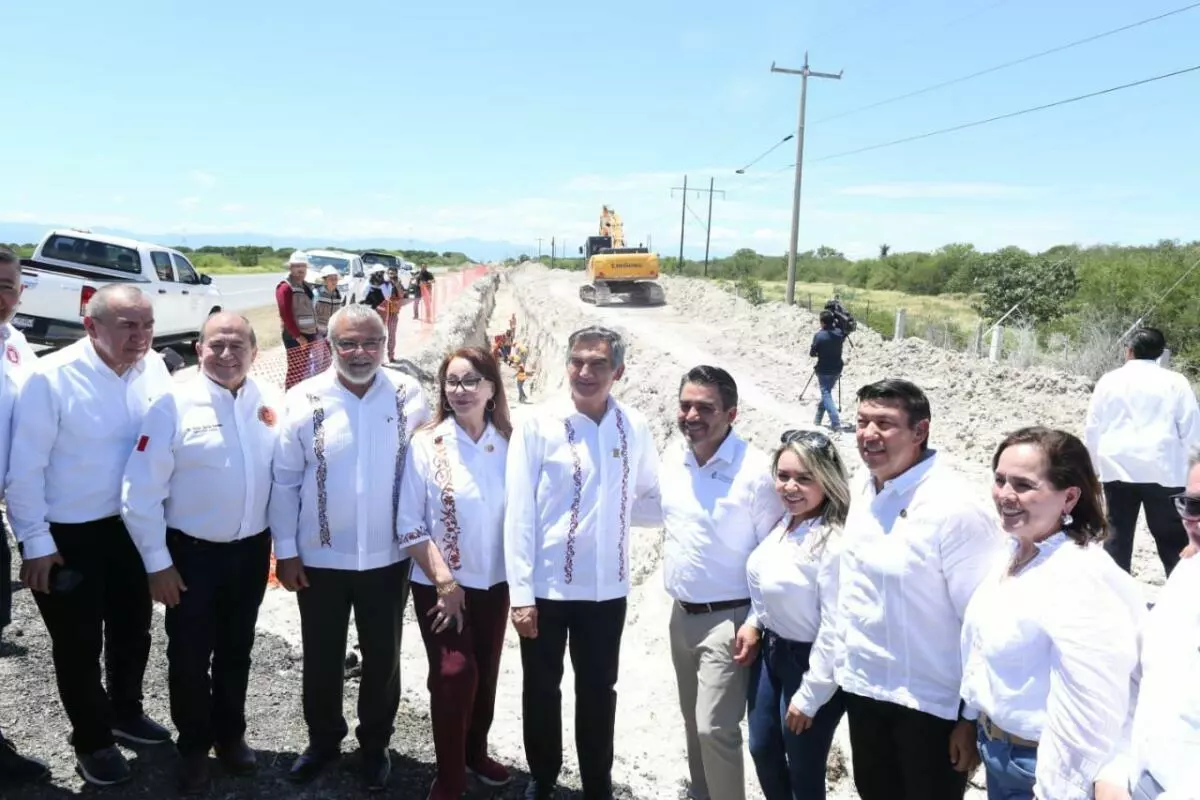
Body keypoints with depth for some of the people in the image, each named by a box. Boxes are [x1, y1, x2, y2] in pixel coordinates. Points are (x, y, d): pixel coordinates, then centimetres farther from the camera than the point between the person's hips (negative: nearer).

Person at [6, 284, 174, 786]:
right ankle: (91, 740, 35)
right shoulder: (51, 378, -21)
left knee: (133, 629, 21)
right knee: (79, 643, 12)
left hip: (132, 525, 5)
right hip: (68, 535, -5)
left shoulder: (154, 368, -7)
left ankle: (125, 712, 47)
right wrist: (35, 543, -13)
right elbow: (26, 468, -16)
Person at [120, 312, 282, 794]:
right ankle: (194, 747, 34)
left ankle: (230, 735, 41)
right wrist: (157, 561, -10)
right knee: (189, 655, 11)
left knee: (236, 650, 20)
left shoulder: (272, 402, -4)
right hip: (191, 553, -3)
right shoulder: (174, 405, -13)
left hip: (252, 550, 3)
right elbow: (140, 491, -12)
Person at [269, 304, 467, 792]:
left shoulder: (409, 396, -7)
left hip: (388, 557, 0)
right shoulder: (304, 400, -9)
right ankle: (323, 740, 41)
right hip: (320, 558, 0)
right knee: (321, 658, 17)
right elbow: (284, 481, -3)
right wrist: (285, 551, -3)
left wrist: (432, 554, -5)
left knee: (383, 659, 15)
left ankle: (375, 745, 38)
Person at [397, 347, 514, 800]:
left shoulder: (509, 444, -5)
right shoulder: (426, 444, -11)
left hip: (494, 581, 3)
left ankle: (476, 753, 39)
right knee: (455, 673, -5)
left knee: (486, 672, 15)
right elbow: (408, 524, -9)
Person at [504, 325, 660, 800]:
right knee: (541, 689, 15)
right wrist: (521, 593, -12)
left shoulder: (634, 427, -2)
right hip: (546, 586, -2)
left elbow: (651, 494, 13)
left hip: (607, 586, 2)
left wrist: (617, 514, -8)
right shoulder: (537, 427, -11)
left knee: (598, 691, 17)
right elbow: (519, 513, -10)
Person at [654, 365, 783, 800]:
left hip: (728, 619, -6)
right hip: (681, 614, 7)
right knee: (694, 722, 19)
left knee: (715, 729, -6)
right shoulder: (672, 456, 0)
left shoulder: (755, 470, -18)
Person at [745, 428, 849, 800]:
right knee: (762, 750, 22)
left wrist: (809, 696, -19)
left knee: (804, 770, 12)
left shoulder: (835, 543, -26)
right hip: (771, 650, 8)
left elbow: (835, 630, -24)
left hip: (809, 661, -8)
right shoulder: (783, 523, 0)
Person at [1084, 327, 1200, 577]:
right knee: (1172, 537, 4)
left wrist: (1092, 465, 18)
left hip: (1118, 468, 2)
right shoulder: (1175, 382, 0)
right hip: (1162, 469, -1)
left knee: (1118, 533, 8)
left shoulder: (1109, 380, 5)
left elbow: (1093, 428, 9)